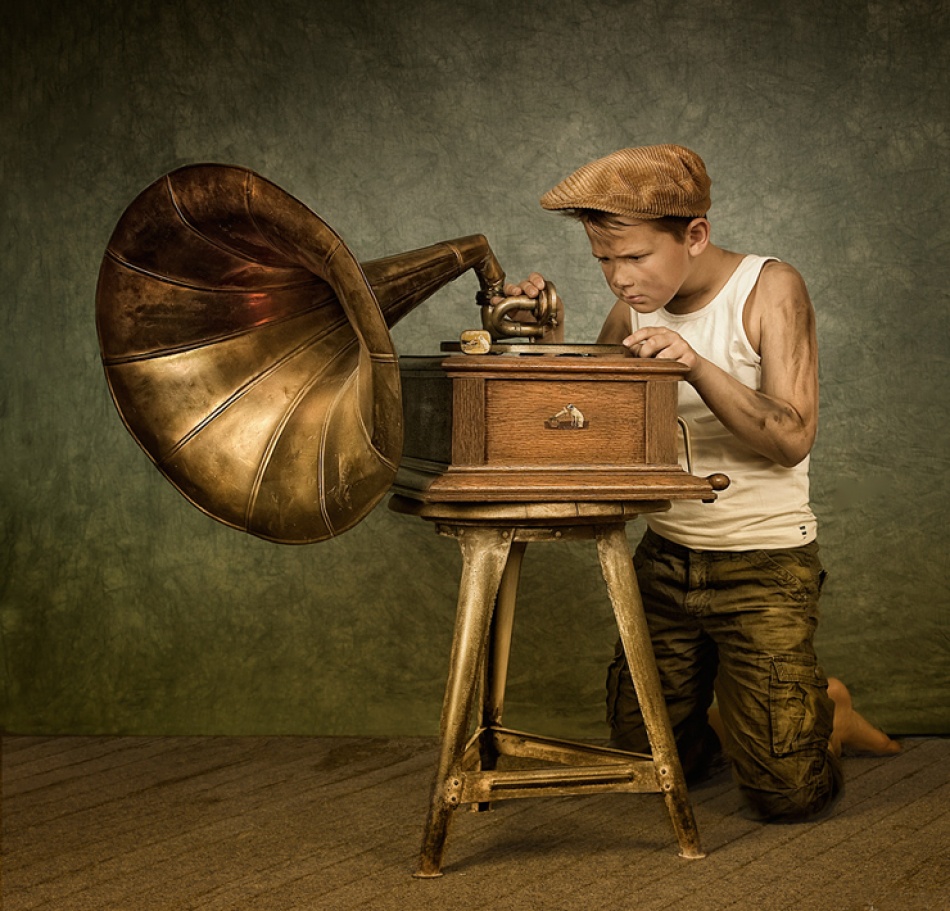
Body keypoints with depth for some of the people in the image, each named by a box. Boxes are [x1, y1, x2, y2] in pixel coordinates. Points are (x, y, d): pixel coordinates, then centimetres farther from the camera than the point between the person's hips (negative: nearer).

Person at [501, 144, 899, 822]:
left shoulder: (771, 290, -12)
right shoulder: (636, 306, 1)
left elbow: (792, 439, -21)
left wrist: (697, 366, -34)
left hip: (765, 565, -5)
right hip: (665, 557, 5)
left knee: (785, 794, -5)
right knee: (645, 759, 12)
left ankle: (827, 711, 25)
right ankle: (730, 715, 38)